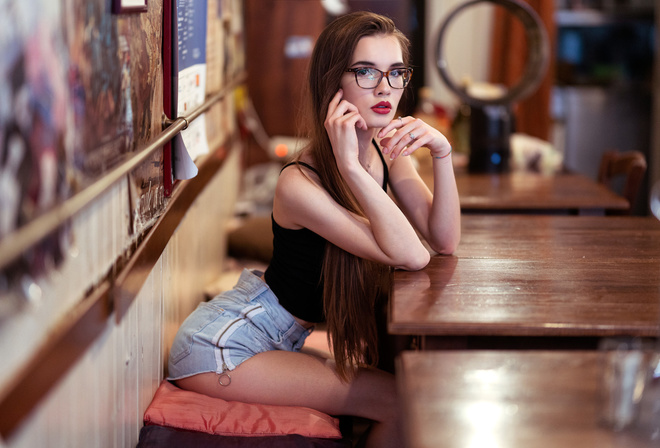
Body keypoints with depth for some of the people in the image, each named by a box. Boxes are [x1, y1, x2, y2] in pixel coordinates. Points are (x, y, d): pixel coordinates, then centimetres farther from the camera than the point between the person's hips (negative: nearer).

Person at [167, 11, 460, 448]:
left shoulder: (388, 153, -2)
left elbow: (445, 242, -7)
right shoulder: (300, 184, -27)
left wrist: (442, 153, -19)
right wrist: (350, 165, -38)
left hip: (281, 340, 9)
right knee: (403, 403, -11)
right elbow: (411, 256, -32)